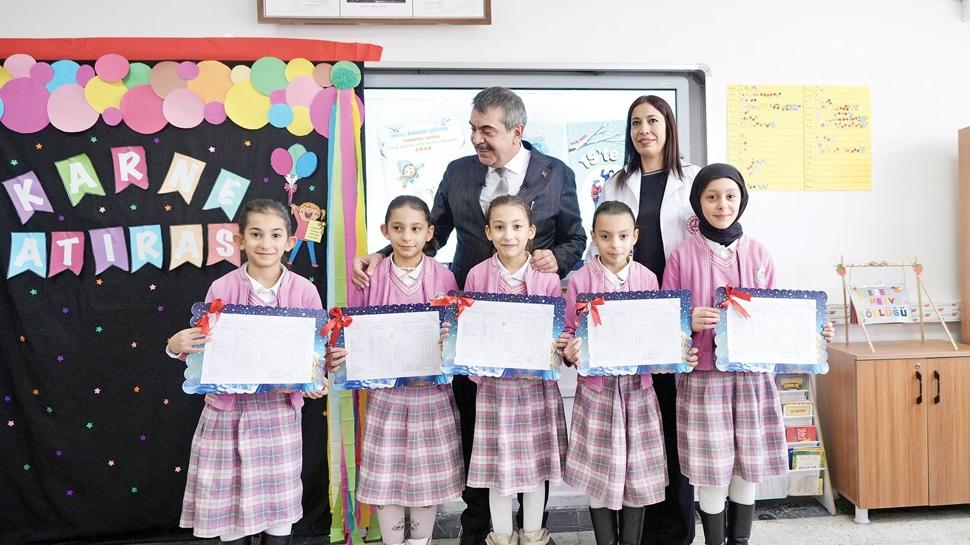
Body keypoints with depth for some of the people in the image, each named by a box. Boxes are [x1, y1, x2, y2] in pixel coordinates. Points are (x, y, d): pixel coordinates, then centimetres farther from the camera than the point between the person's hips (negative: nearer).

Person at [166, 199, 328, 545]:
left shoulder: (304, 291, -4)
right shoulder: (221, 290, -6)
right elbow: (204, 351, 0)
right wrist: (177, 347, -20)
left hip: (280, 412, 1)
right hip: (229, 411, 0)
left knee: (278, 504, 10)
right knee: (228, 508, 8)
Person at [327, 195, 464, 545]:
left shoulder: (444, 278, -1)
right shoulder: (370, 279, -1)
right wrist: (338, 356, -15)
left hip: (432, 393, 0)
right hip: (386, 394, 0)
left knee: (427, 475, 9)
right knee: (385, 476, 6)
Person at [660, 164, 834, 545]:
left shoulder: (758, 254, 6)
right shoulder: (682, 256, -2)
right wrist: (690, 323, -20)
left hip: (753, 375, 3)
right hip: (703, 376, -3)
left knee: (749, 467, 11)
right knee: (712, 471, 1)